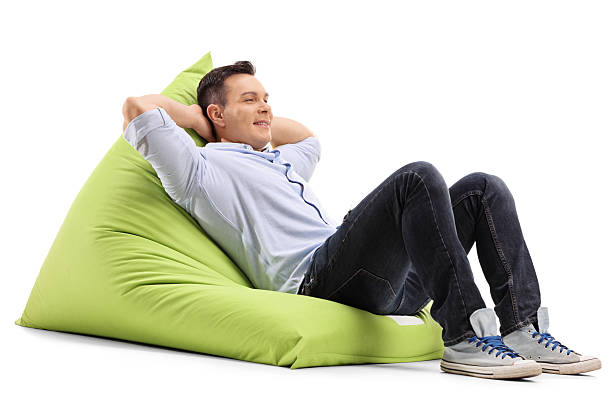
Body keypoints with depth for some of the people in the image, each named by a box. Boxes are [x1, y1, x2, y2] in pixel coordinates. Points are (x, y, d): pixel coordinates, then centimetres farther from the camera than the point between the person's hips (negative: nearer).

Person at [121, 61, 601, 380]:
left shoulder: (282, 163, 37)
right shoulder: (203, 169, 11)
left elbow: (308, 138, 58)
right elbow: (138, 106, 3)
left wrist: (259, 121, 44)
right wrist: (198, 116, 19)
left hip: (381, 286, 9)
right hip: (314, 279, -9)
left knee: (483, 188, -2)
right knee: (418, 177, -28)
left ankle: (521, 330, -15)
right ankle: (464, 338, -32)